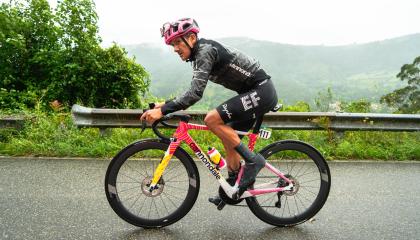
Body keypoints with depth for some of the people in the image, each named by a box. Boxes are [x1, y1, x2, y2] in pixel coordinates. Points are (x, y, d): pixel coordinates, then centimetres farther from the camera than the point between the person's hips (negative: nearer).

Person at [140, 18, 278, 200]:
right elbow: (195, 91, 17)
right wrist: (166, 104, 10)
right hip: (255, 93, 10)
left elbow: (195, 93, -29)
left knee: (212, 119, -20)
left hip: (261, 91, -10)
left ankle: (253, 160, -10)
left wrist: (163, 111, -30)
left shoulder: (206, 50, -18)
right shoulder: (200, 55, 12)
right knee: (228, 138, 11)